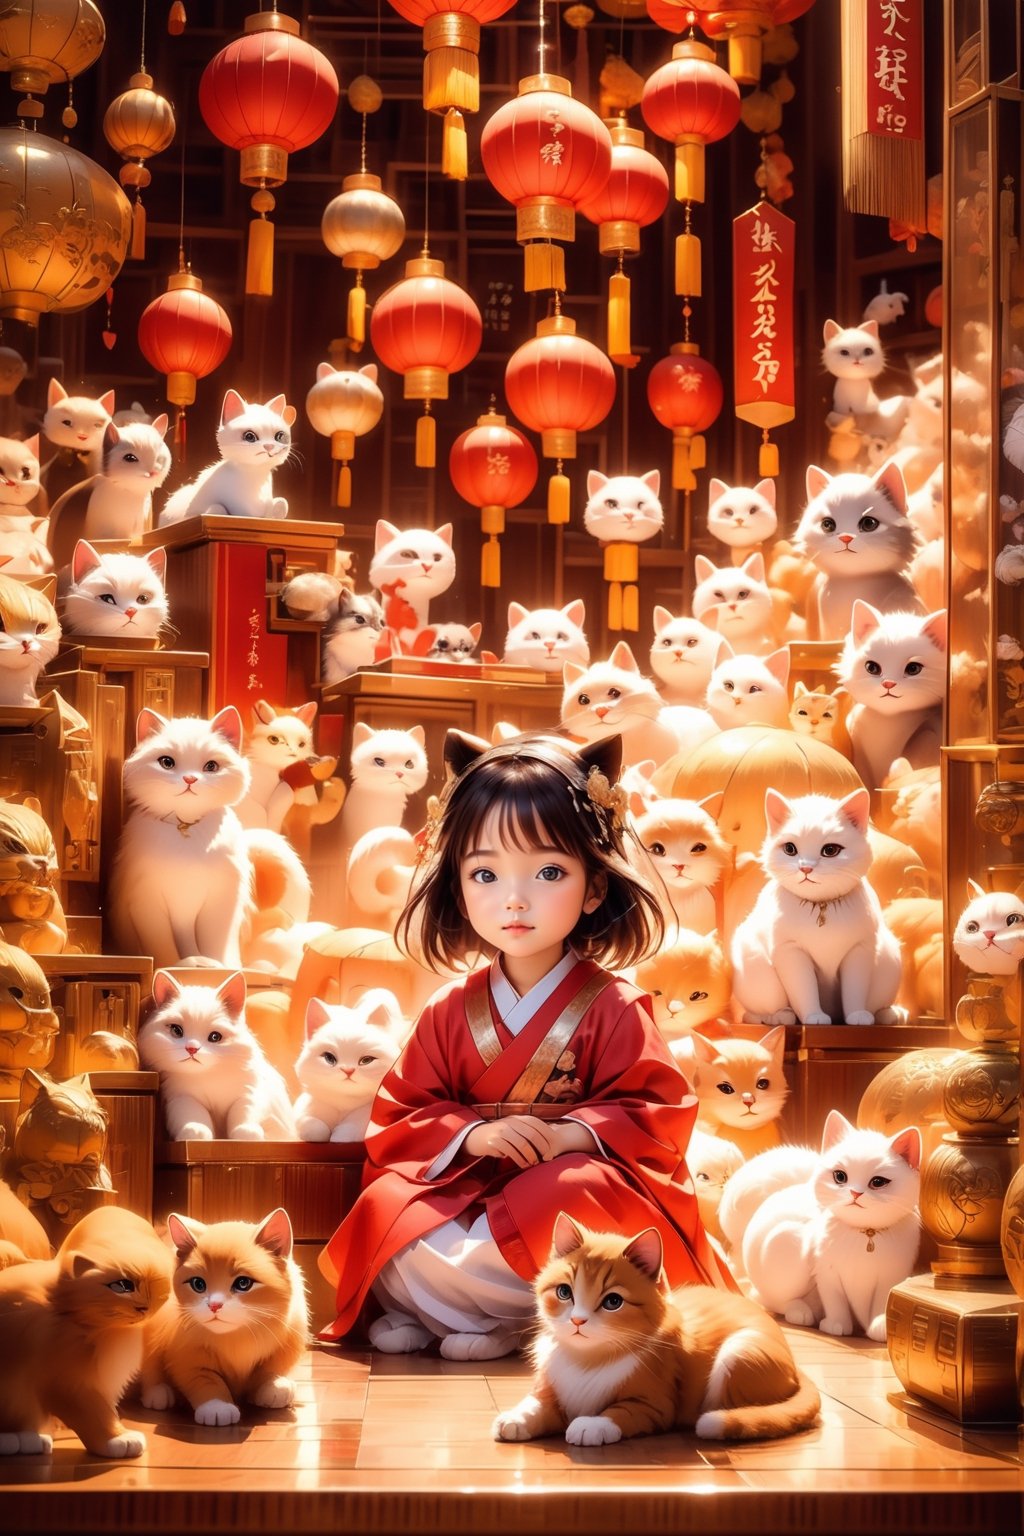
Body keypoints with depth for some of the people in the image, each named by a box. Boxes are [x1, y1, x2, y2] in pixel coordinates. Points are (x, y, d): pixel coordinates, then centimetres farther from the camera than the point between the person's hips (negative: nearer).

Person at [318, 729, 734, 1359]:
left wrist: (573, 1134, -24)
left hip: (578, 1182, -3)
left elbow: (654, 1117, -6)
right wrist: (471, 1135, -16)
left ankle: (429, 1303, -22)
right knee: (385, 1204, -25)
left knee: (564, 1195, -38)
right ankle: (518, 1310, -23)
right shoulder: (451, 1011, 7)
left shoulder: (614, 1008, -3)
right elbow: (403, 1115, 6)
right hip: (467, 1185, 3)